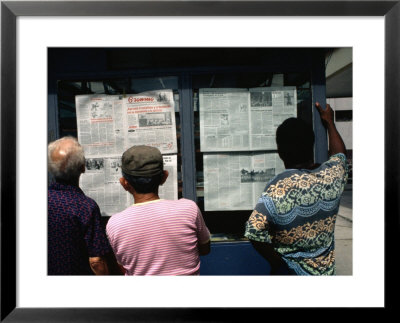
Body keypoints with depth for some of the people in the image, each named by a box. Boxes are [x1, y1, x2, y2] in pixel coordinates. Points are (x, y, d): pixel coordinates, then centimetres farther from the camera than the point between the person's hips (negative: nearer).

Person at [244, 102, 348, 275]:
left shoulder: (279, 188, -26)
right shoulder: (333, 175, -11)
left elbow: (254, 231, -31)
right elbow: (340, 154, 13)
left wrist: (277, 262, -15)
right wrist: (329, 122, 26)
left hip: (290, 272, -5)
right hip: (327, 270, 5)